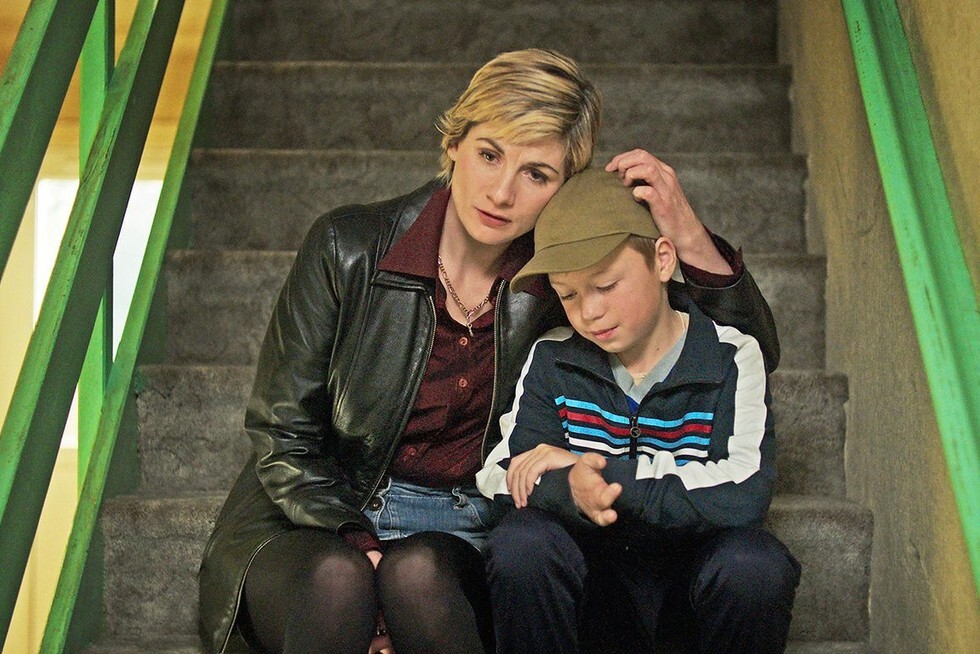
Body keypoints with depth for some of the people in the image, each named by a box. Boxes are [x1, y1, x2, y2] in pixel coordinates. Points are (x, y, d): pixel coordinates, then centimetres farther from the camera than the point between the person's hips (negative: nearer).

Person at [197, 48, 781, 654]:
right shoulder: (349, 248, -8)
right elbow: (282, 438, -3)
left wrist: (690, 238, -16)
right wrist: (362, 550, -19)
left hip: (465, 535, 2)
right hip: (321, 523, -1)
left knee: (419, 574, -33)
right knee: (338, 580, -35)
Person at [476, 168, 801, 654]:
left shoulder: (731, 359, -9)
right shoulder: (552, 360, 0)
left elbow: (745, 493, -24)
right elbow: (503, 475, -8)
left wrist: (602, 471, -24)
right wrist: (569, 489, -31)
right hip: (596, 569, 1)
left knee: (753, 565, -34)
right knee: (519, 545, -29)